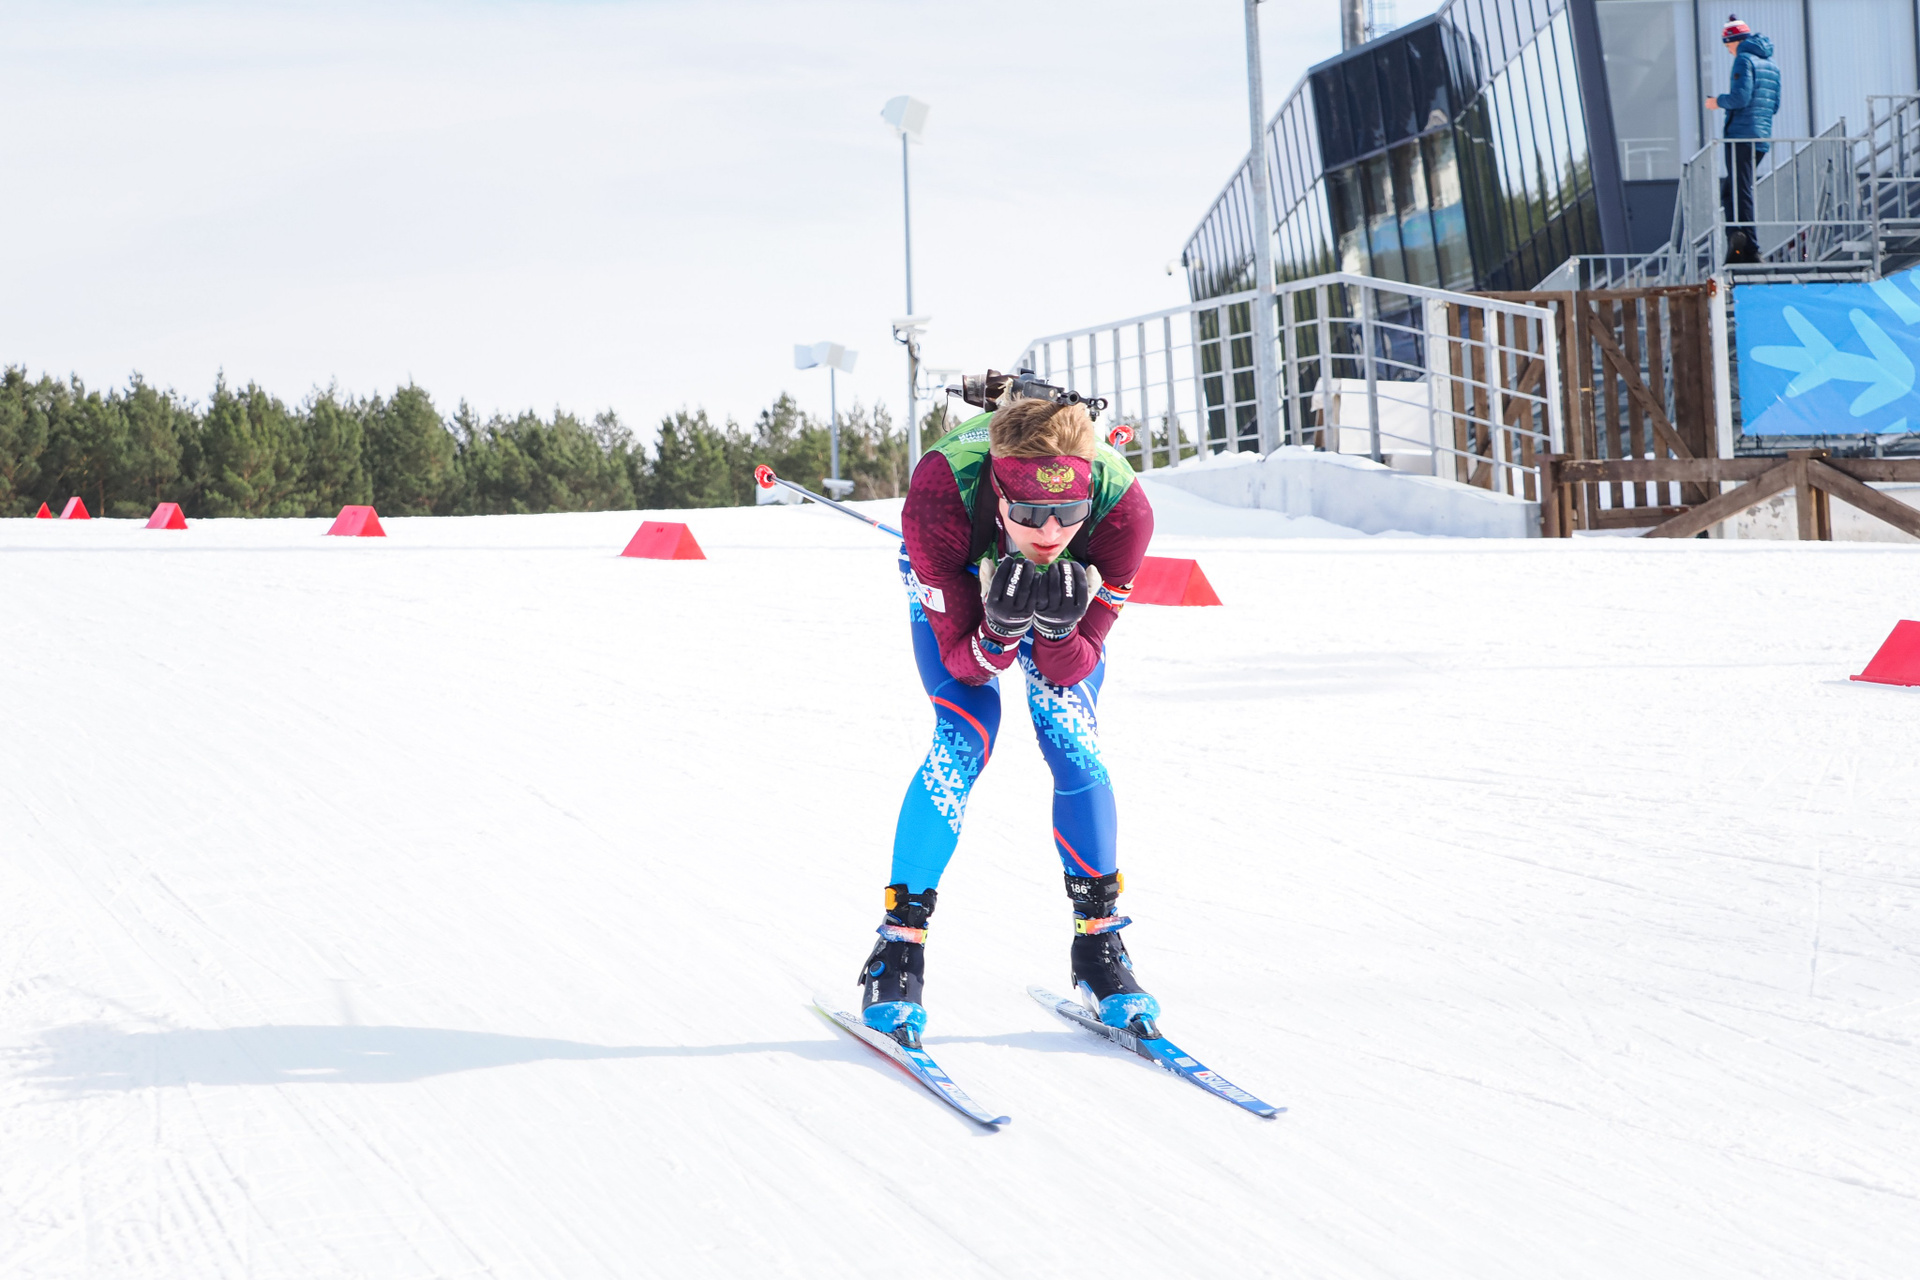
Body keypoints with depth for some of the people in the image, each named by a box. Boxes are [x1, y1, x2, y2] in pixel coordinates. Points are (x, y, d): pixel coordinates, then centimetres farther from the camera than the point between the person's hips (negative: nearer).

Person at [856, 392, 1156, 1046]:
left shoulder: (1122, 509, -38)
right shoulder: (940, 494, -42)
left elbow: (1069, 671, -27)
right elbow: (963, 660, -32)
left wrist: (1059, 627, -48)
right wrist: (1002, 629, -52)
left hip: (1067, 586, 2)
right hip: (954, 577, -1)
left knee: (1072, 742, -14)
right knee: (965, 737, -19)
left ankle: (1099, 944, 3)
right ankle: (899, 946, -7)